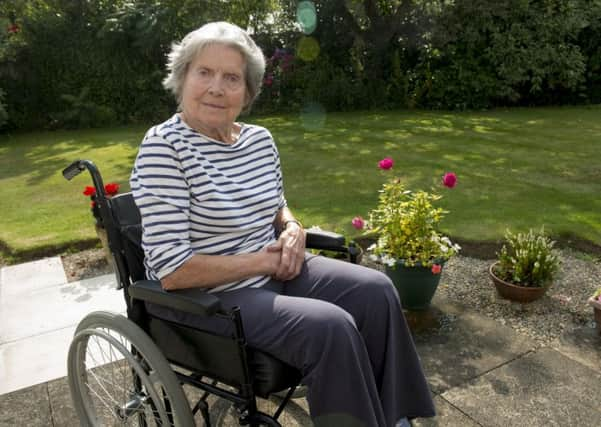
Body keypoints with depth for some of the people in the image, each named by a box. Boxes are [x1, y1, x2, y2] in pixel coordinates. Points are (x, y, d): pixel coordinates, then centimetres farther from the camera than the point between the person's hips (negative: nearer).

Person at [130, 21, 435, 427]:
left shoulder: (260, 138, 3)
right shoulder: (164, 147, -19)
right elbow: (172, 269, -24)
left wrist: (292, 229, -6)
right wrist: (261, 260, -17)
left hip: (273, 272, 7)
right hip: (204, 296, -7)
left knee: (375, 290, -4)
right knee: (331, 327, -24)